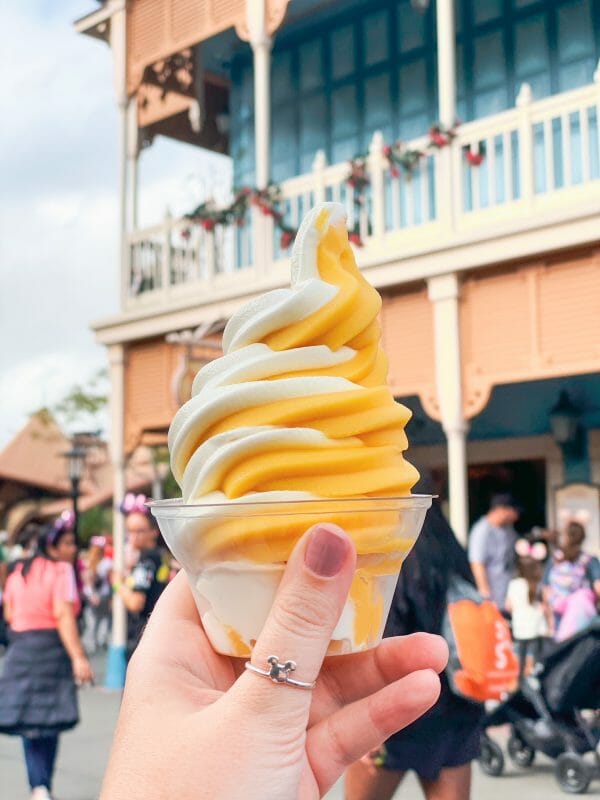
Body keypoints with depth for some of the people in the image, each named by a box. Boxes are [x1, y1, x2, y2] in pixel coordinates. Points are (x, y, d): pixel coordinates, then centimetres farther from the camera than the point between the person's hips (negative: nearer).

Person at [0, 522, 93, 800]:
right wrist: (79, 658, -22)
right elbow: (64, 616, -18)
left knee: (28, 721, 5)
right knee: (50, 720, 6)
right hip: (52, 649, -5)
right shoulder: (61, 571, -9)